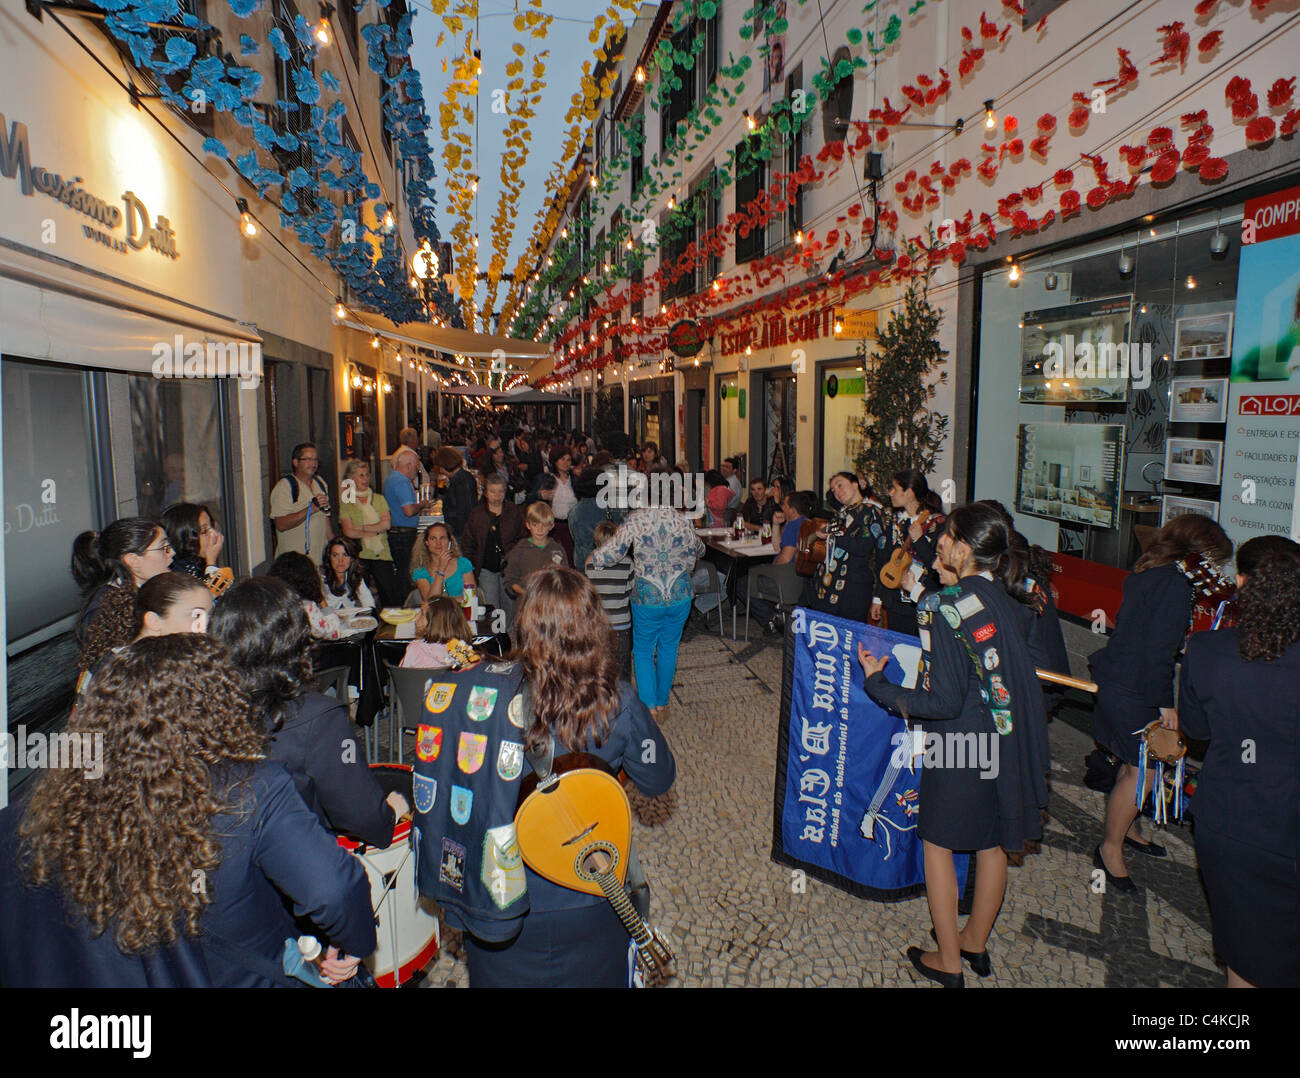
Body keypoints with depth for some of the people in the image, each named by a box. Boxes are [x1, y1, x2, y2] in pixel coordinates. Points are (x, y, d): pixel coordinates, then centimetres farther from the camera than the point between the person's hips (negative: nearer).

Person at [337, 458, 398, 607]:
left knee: (393, 599, -2)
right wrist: (375, 531, -7)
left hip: (381, 554, 2)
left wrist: (362, 527, -7)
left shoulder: (379, 499, 13)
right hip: (359, 556, -2)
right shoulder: (346, 502, 5)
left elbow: (387, 524, -2)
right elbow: (349, 532, -7)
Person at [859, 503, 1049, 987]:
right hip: (1013, 743, 7)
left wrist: (878, 682, -13)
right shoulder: (1012, 601, -2)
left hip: (963, 748, -7)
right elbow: (1018, 671, 10)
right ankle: (976, 943, 40)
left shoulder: (947, 608, -24)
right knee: (993, 843, 21)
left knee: (938, 841, 12)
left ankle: (947, 961, 25)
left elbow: (944, 701, -23)